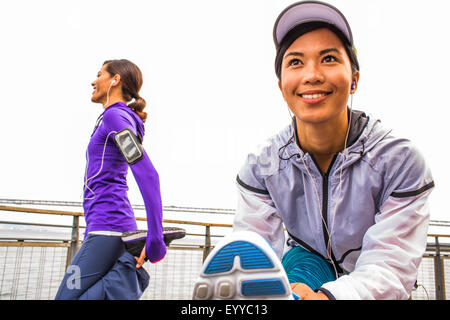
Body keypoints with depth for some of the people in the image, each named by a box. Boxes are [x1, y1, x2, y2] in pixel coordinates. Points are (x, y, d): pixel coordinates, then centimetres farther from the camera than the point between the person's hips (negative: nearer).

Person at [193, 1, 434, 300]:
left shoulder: (400, 160, -18)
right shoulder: (262, 166, -13)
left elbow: (391, 267, -22)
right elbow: (254, 256, -19)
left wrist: (329, 295, -43)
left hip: (370, 289, 1)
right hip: (305, 271, 0)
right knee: (298, 257, -33)